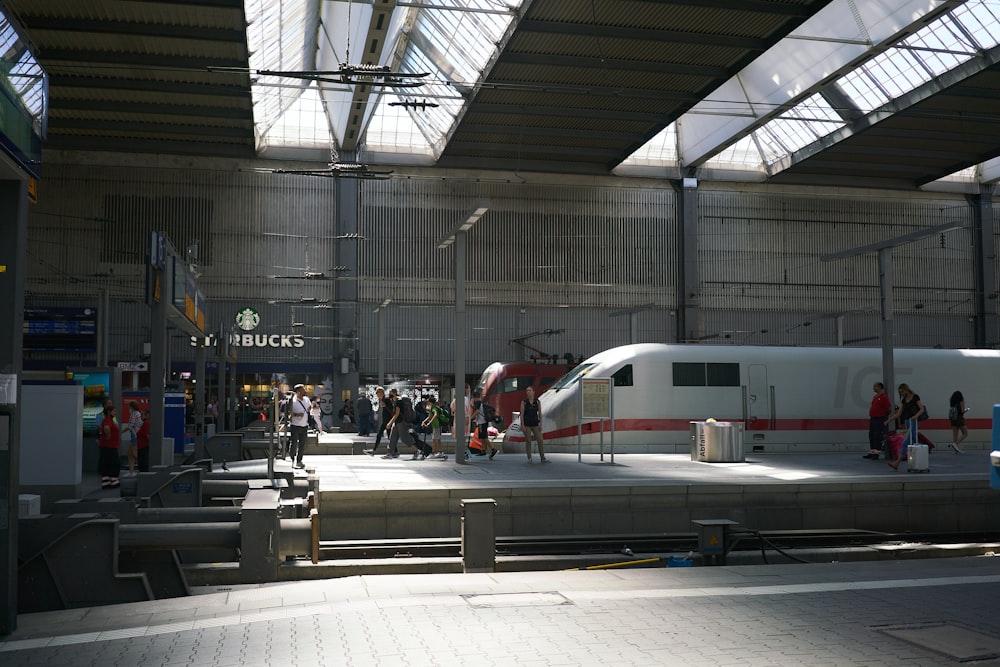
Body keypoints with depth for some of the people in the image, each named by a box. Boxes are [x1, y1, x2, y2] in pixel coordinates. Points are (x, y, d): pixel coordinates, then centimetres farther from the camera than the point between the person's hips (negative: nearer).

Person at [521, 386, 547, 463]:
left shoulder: (537, 402, 2)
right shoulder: (524, 402, -4)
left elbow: (540, 414, 4)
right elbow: (522, 414, -5)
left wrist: (540, 424, -3)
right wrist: (522, 425, -12)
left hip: (535, 424, 2)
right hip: (526, 424, -2)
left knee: (540, 441, -2)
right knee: (528, 441, 1)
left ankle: (543, 458, 4)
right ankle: (529, 458, 8)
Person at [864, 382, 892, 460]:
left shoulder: (884, 397, -11)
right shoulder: (875, 397, 15)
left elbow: (889, 409, -13)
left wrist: (884, 416, -2)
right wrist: (871, 416, 14)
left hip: (880, 419, -9)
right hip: (873, 419, 9)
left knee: (878, 437, -8)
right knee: (871, 436, 12)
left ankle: (876, 454, -6)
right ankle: (871, 452, 19)